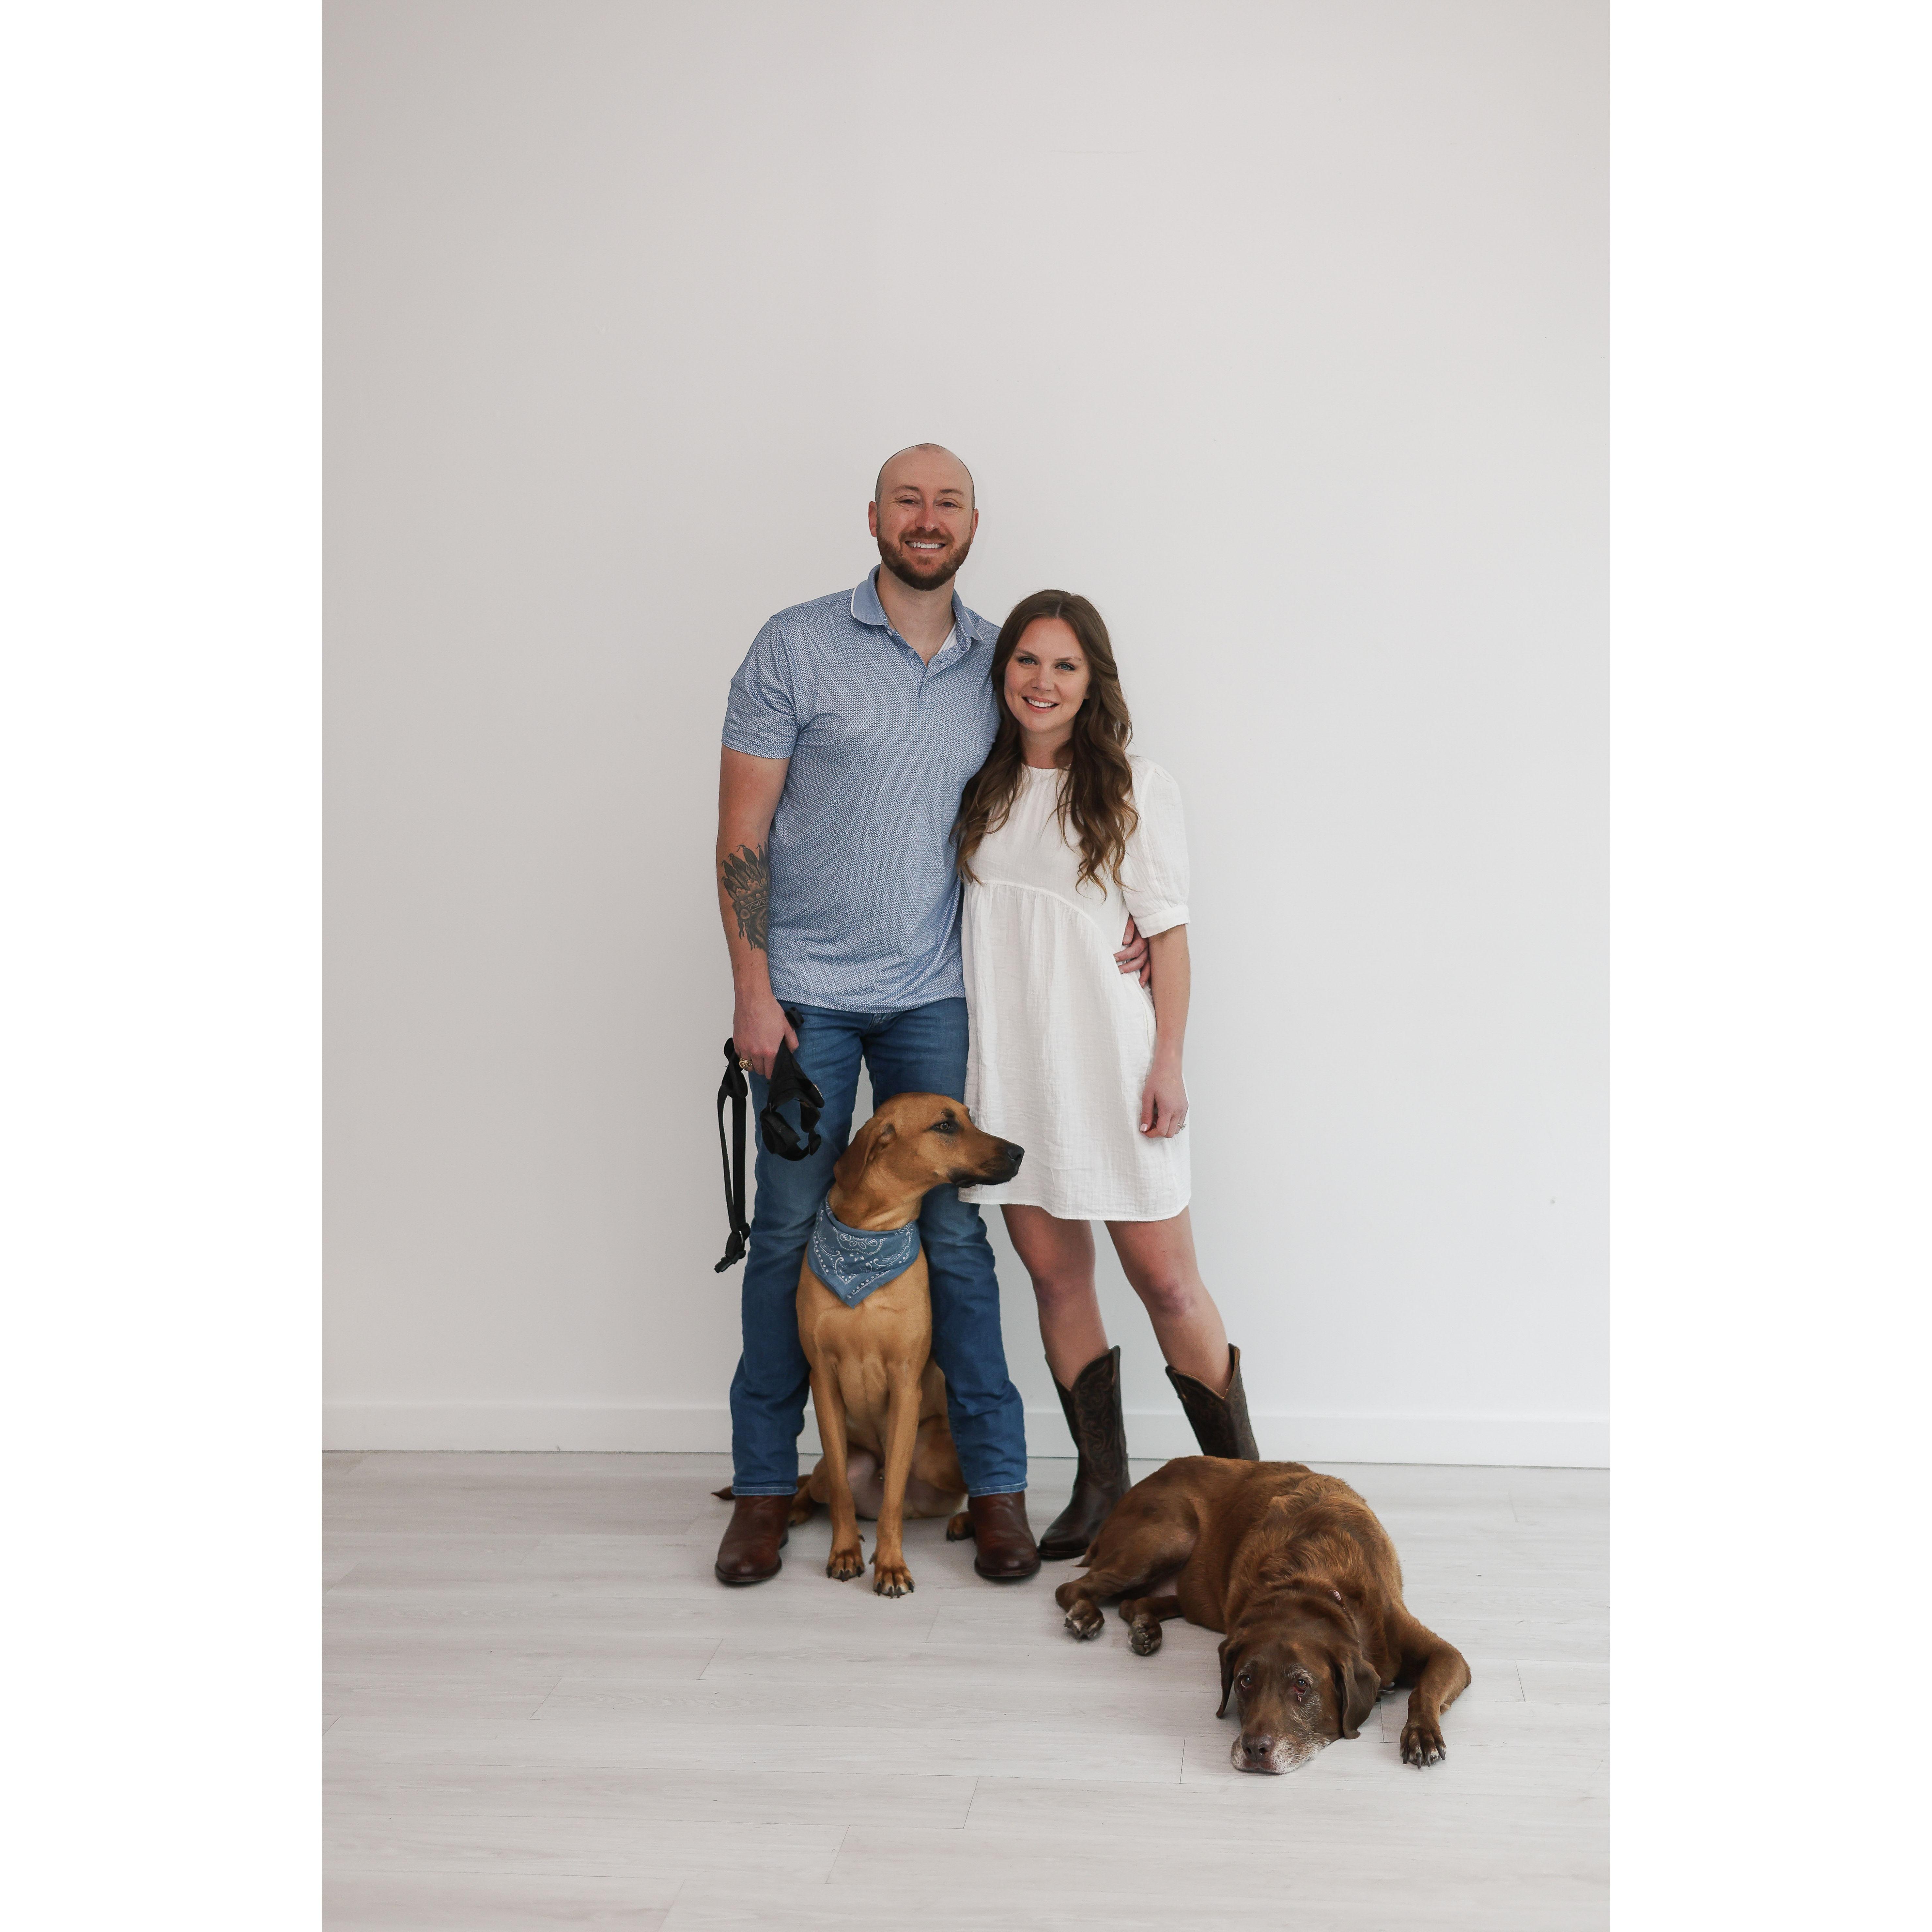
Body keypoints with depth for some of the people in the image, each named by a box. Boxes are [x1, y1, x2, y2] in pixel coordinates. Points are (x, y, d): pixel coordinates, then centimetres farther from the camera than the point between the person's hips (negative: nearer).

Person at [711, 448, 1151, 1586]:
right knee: (789, 1234, 6)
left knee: (955, 1232, 5)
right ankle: (766, 1486, 20)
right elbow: (742, 831, -5)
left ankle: (997, 1481, 15)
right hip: (804, 993, -2)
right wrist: (753, 989, -10)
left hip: (932, 996, 2)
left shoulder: (1001, 662, 6)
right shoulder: (797, 647, -5)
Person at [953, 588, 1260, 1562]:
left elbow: (1168, 933, -3)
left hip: (1109, 1061, -4)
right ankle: (1100, 1486, 18)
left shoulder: (1134, 785, -2)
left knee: (1165, 1281, -2)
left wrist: (1168, 1063, -8)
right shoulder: (982, 787, 10)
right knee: (1055, 1277, 8)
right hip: (1010, 1062, 4)